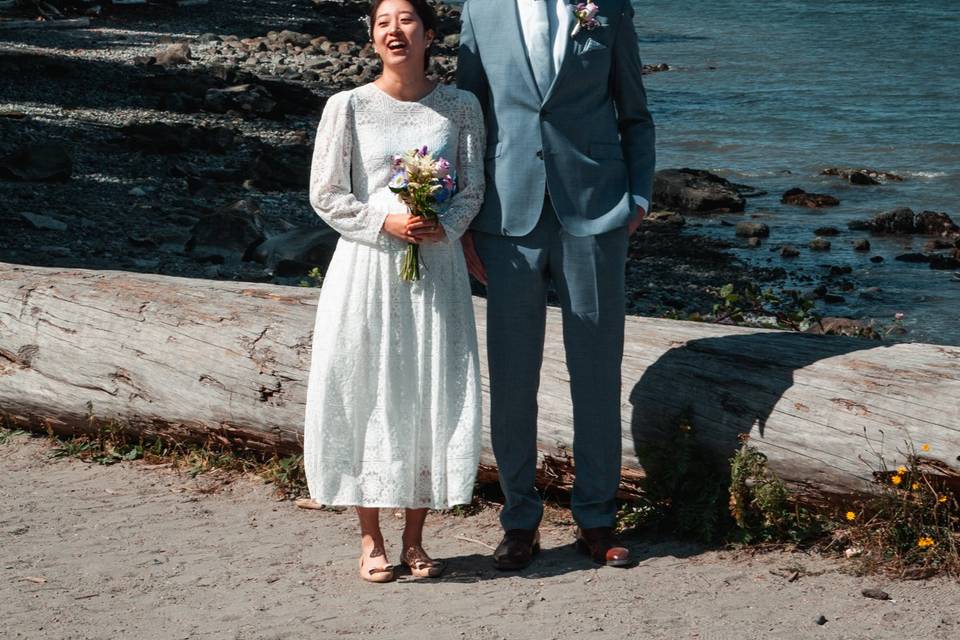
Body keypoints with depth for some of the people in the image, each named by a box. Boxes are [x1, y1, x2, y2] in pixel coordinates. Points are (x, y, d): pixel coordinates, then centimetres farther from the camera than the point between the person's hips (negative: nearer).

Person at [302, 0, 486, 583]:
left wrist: (444, 229, -13)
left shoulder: (461, 107, 3)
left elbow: (473, 187, 6)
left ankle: (414, 539, 17)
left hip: (438, 264, 2)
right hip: (368, 266, -1)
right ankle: (372, 540, 15)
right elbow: (326, 195, -1)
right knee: (365, 394, 2)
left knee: (433, 397, 3)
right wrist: (386, 222, -14)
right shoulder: (348, 107, -2)